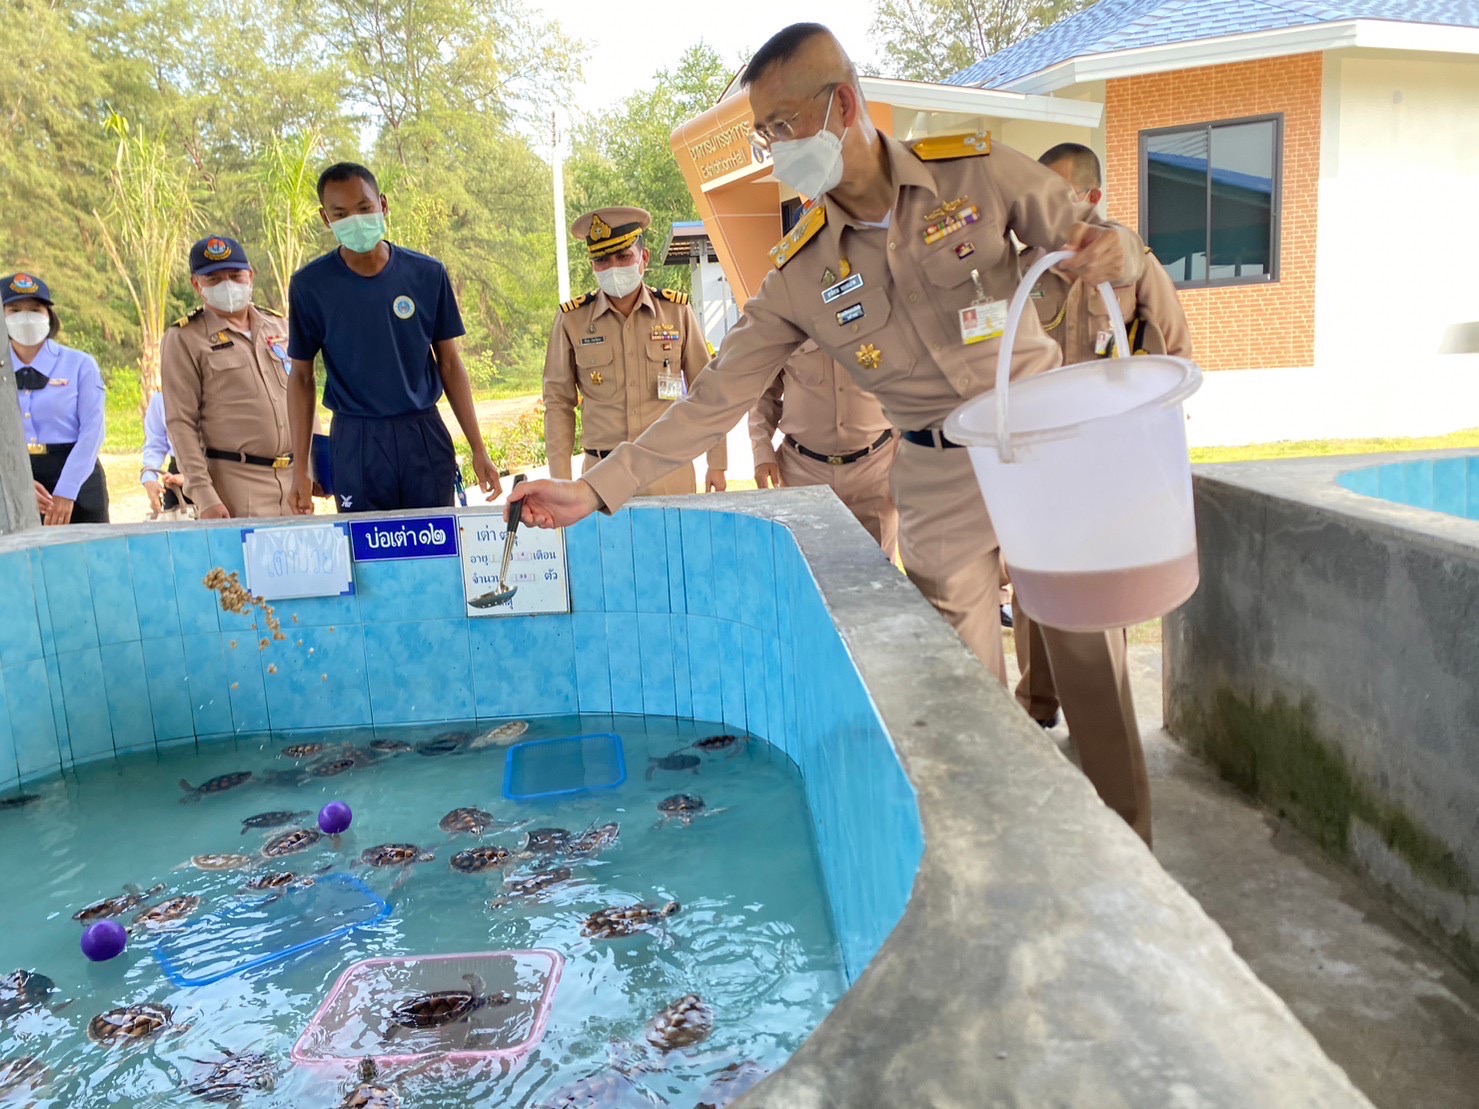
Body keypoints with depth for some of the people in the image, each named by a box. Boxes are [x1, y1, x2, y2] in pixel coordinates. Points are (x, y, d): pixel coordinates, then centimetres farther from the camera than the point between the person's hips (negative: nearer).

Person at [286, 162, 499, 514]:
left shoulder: (428, 274, 1)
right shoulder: (310, 285, -1)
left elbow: (450, 363, 6)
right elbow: (301, 376, 5)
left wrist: (478, 449, 2)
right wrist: (300, 467, 2)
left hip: (426, 436, 1)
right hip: (355, 444, -1)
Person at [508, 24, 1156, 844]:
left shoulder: (978, 170, -8)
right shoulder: (797, 275, -4)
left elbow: (1084, 240, 1)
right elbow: (714, 398, -5)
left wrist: (1115, 253, -25)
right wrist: (596, 489, -10)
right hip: (938, 480, 1)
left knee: (1088, 657, 5)